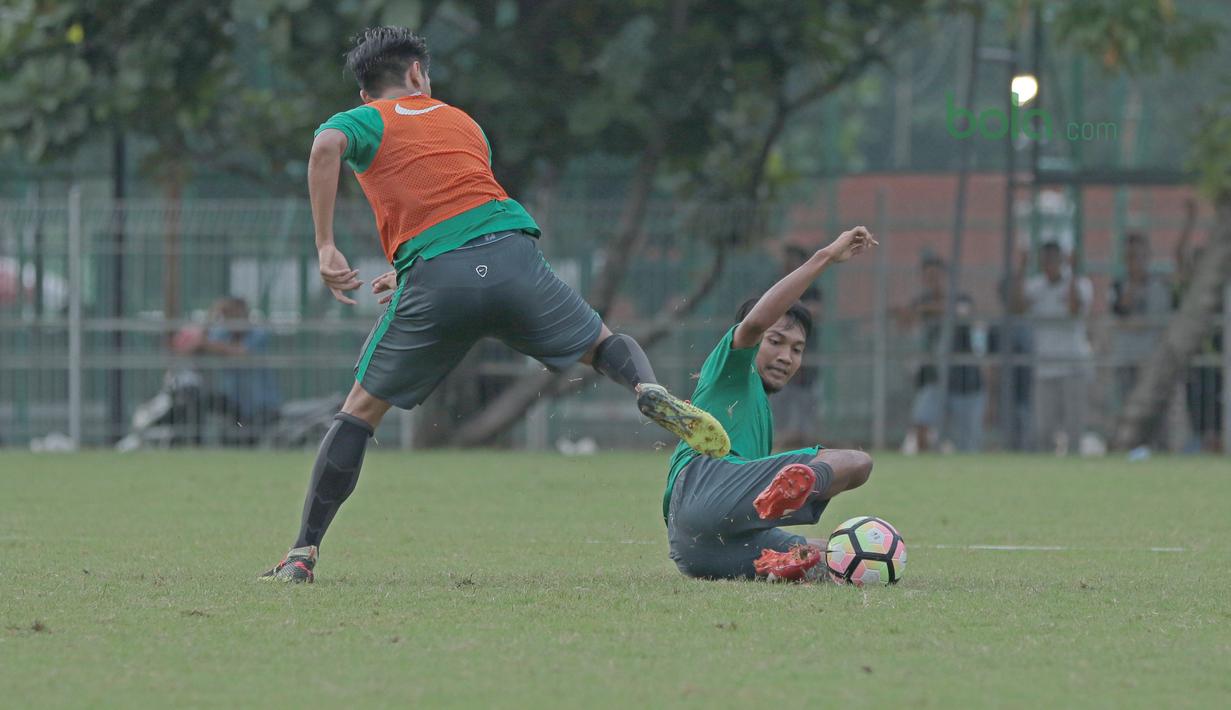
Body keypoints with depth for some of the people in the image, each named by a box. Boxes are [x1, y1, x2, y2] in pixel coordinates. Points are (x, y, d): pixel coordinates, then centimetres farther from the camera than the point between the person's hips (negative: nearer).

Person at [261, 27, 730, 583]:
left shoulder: (366, 121, 15)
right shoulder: (461, 122, 30)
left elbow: (326, 146, -9)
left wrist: (325, 247, -11)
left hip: (436, 278, -2)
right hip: (512, 254, 2)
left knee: (361, 409, 10)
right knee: (604, 345, 21)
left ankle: (304, 553, 5)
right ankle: (647, 388, -15)